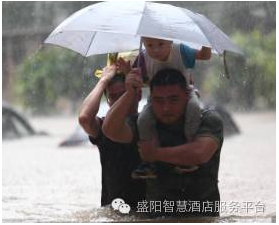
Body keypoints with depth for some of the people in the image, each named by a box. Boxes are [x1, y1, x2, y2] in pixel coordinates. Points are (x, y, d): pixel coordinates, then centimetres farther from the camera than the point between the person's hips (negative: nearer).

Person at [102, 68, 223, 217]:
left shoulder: (208, 120, -4)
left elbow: (200, 154, -22)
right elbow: (111, 131, -12)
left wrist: (155, 153, -11)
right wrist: (129, 93, -22)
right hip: (158, 215, 2)